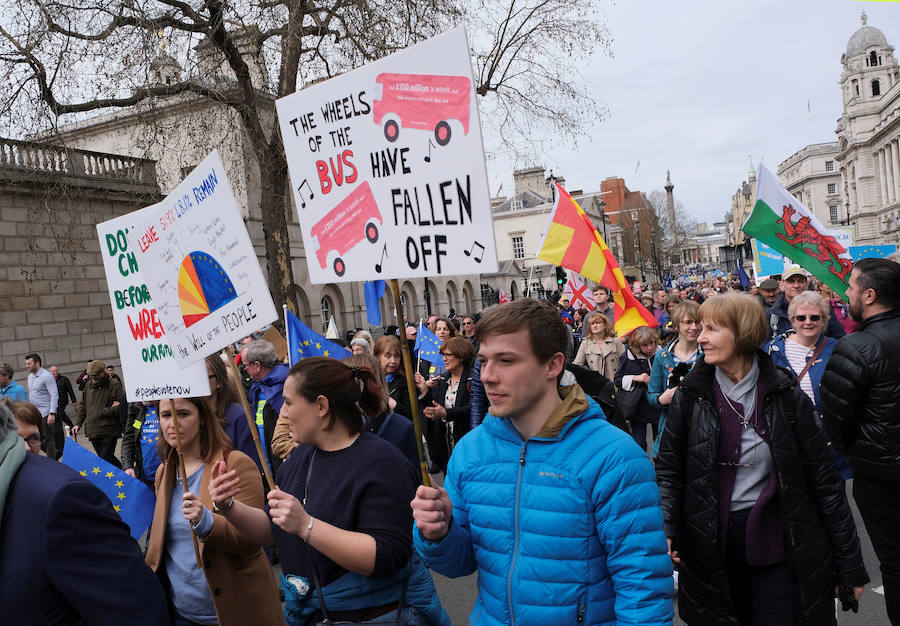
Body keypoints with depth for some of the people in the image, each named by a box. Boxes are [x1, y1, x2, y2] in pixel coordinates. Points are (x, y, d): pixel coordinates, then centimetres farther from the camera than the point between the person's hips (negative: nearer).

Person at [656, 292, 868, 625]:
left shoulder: (785, 395, -6)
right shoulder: (690, 396, -4)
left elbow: (824, 479, -1)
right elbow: (668, 469, 2)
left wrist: (849, 560, 1)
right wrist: (666, 530, -12)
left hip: (778, 546, -1)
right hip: (712, 547, 1)